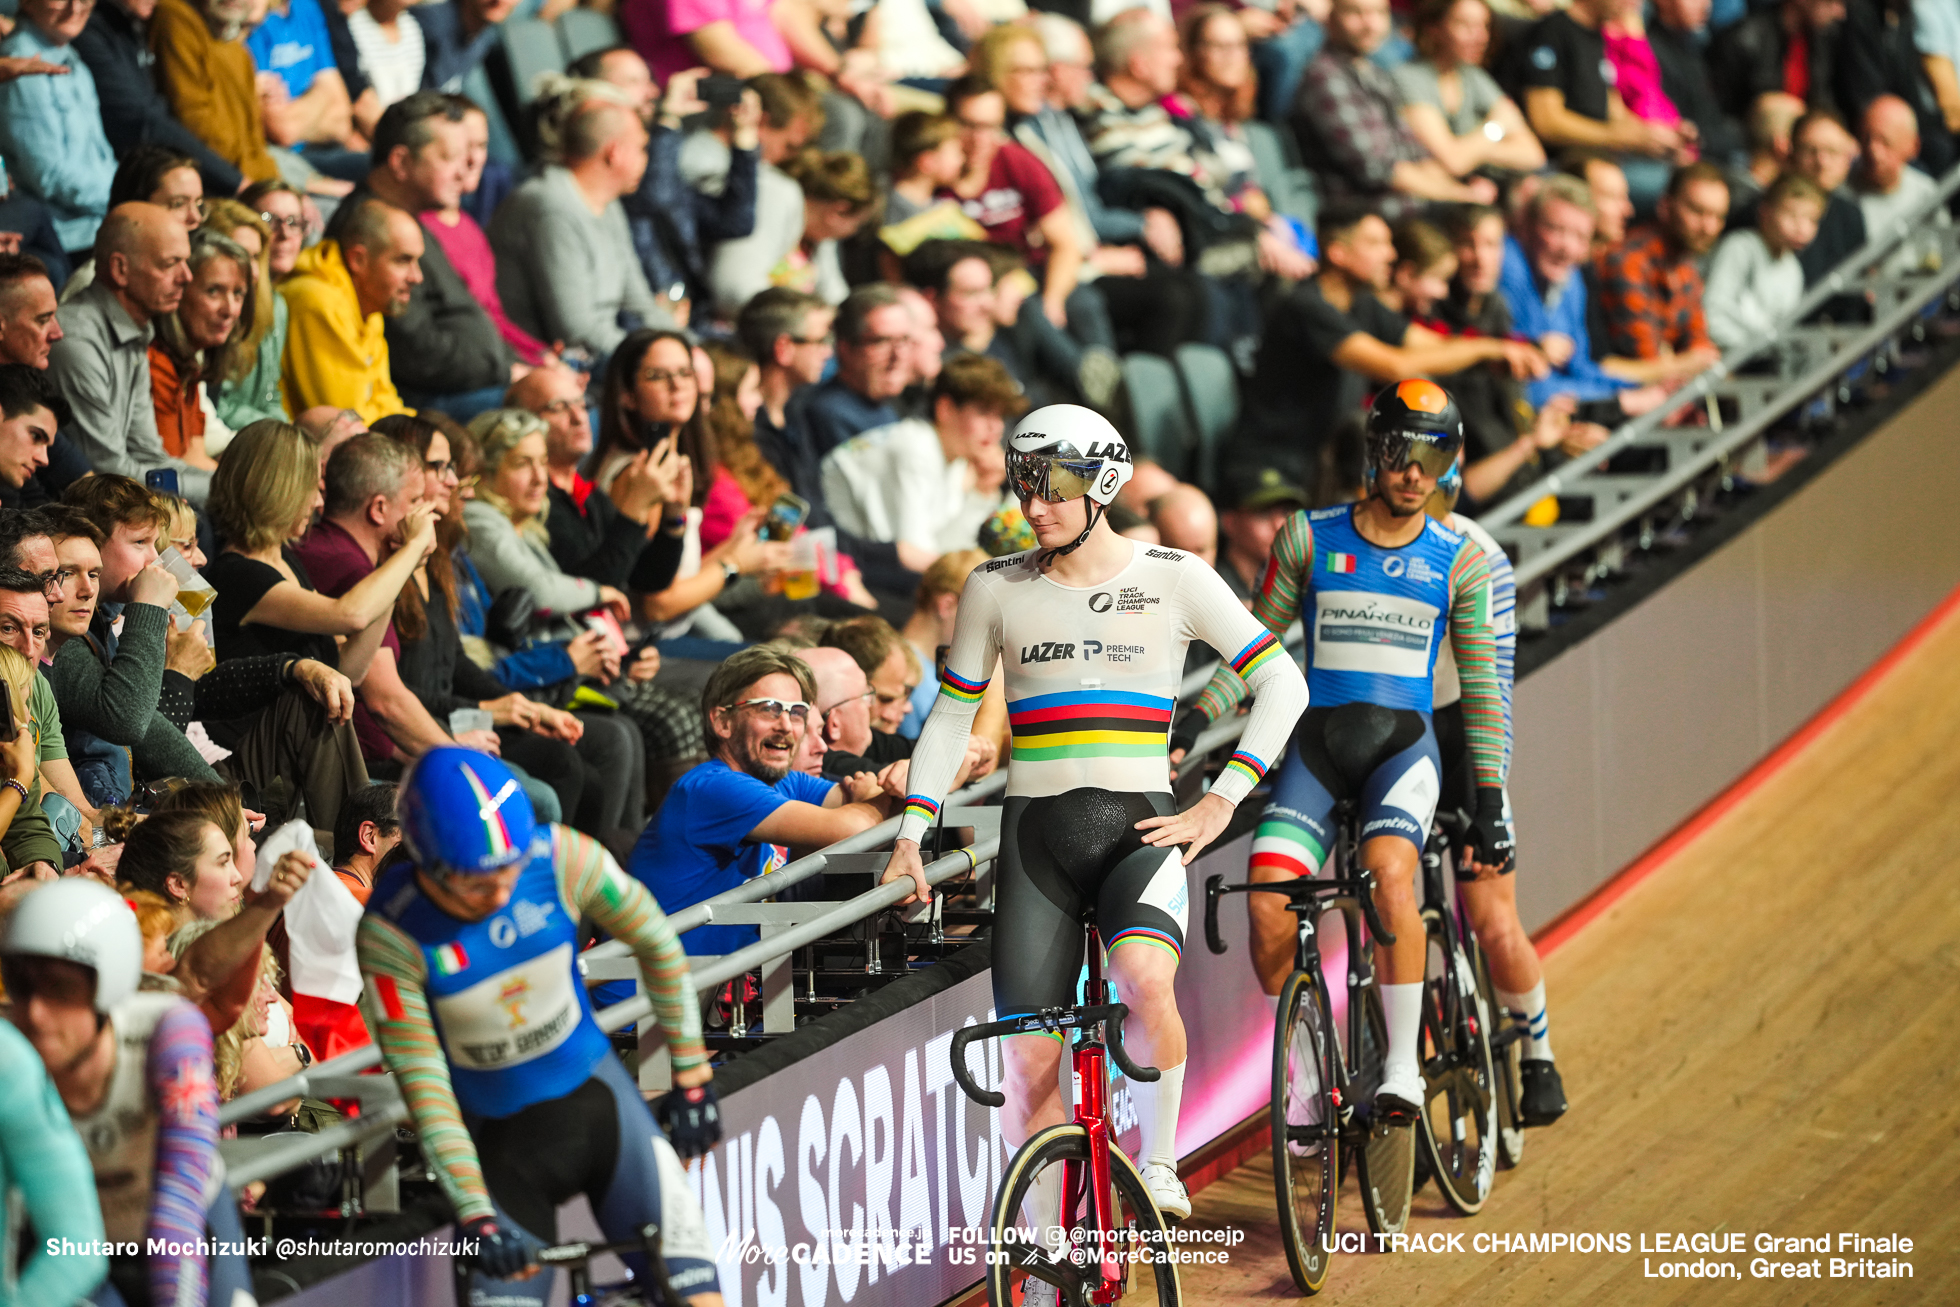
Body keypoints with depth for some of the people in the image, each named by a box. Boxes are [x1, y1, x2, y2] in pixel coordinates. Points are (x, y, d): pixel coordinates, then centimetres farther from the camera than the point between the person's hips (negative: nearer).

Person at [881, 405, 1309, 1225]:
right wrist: (910, 835, 7)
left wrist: (1220, 803, -5)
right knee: (1026, 1065, -2)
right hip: (1035, 838, 2)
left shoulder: (1175, 580, 1)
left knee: (1144, 979, -34)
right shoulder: (996, 589, 7)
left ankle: (1159, 1163, -15)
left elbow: (1281, 684, 2)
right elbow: (952, 715, 15)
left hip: (1137, 830, -2)